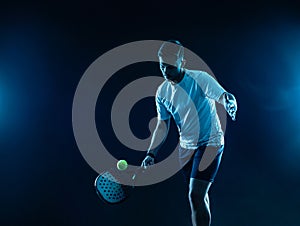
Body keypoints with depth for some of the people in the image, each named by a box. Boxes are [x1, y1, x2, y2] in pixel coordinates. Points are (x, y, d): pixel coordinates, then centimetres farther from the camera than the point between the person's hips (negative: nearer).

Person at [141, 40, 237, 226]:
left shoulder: (200, 78, -16)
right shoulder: (162, 92, 1)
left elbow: (224, 96, -28)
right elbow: (162, 125, 7)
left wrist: (230, 103, -52)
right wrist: (151, 153, -1)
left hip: (210, 143, -5)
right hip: (186, 147, 6)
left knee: (195, 196, -14)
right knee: (199, 196, 13)